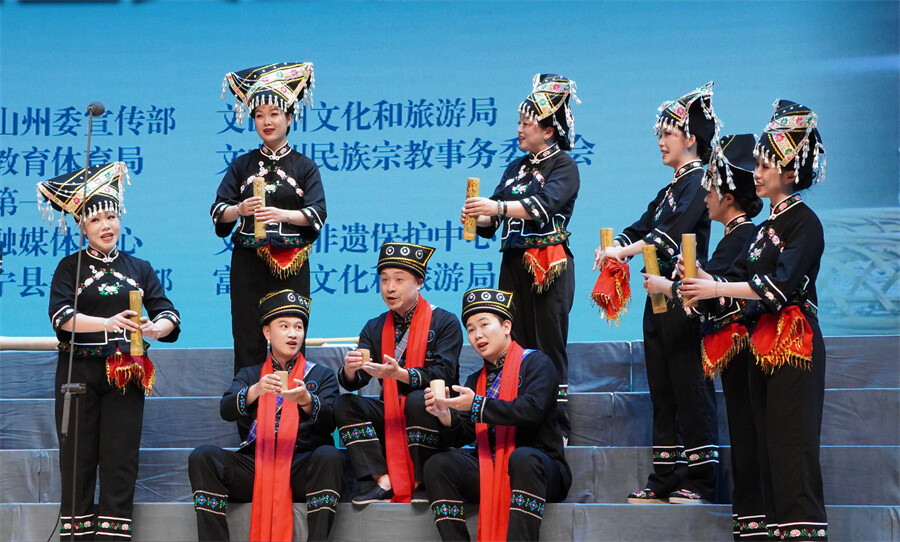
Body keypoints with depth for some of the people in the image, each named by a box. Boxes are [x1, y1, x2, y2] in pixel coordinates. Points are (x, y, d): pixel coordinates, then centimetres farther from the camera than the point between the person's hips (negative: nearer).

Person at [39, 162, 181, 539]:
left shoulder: (139, 269, 12)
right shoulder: (70, 267, 6)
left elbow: (168, 313, 1)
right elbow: (60, 314, -11)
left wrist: (157, 328, -23)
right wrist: (108, 323, -27)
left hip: (125, 374, 1)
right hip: (78, 372, -1)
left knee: (120, 459, -3)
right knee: (78, 458, -1)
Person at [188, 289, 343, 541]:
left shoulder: (321, 376, 19)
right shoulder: (250, 375, 23)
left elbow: (329, 423, 1)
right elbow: (226, 410, 3)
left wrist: (306, 400, -21)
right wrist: (256, 390, -18)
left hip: (302, 469, -2)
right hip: (255, 463, 2)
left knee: (329, 456, -35)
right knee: (202, 457, -24)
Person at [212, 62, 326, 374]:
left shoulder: (305, 167, 9)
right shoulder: (242, 166, 13)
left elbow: (317, 214, -3)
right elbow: (218, 210, 4)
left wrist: (282, 215, -22)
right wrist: (239, 210, -19)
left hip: (290, 265, -1)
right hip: (248, 263, 1)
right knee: (248, 342, -4)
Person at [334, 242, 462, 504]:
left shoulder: (445, 322, -3)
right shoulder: (375, 328, 11)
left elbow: (444, 374, -17)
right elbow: (353, 383, 0)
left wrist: (399, 374, -33)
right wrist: (350, 369, -26)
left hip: (435, 419, -5)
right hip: (390, 418, 5)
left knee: (418, 400, -35)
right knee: (345, 404, -16)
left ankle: (422, 483, -21)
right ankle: (383, 482, -24)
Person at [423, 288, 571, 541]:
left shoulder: (535, 363, 1)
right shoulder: (476, 380, 19)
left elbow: (531, 411, -18)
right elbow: (463, 437, 9)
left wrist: (477, 405, -22)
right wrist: (446, 416, -13)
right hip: (489, 472, 5)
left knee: (523, 457, -38)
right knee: (438, 465, -18)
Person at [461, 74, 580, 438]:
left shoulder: (564, 166, -2)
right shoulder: (515, 168, 19)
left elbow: (544, 203, -20)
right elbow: (494, 218, 15)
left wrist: (498, 207, -30)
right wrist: (478, 218, -8)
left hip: (550, 266, -6)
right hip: (513, 264, 7)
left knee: (549, 346, -7)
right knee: (514, 344, 3)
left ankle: (557, 427, -4)